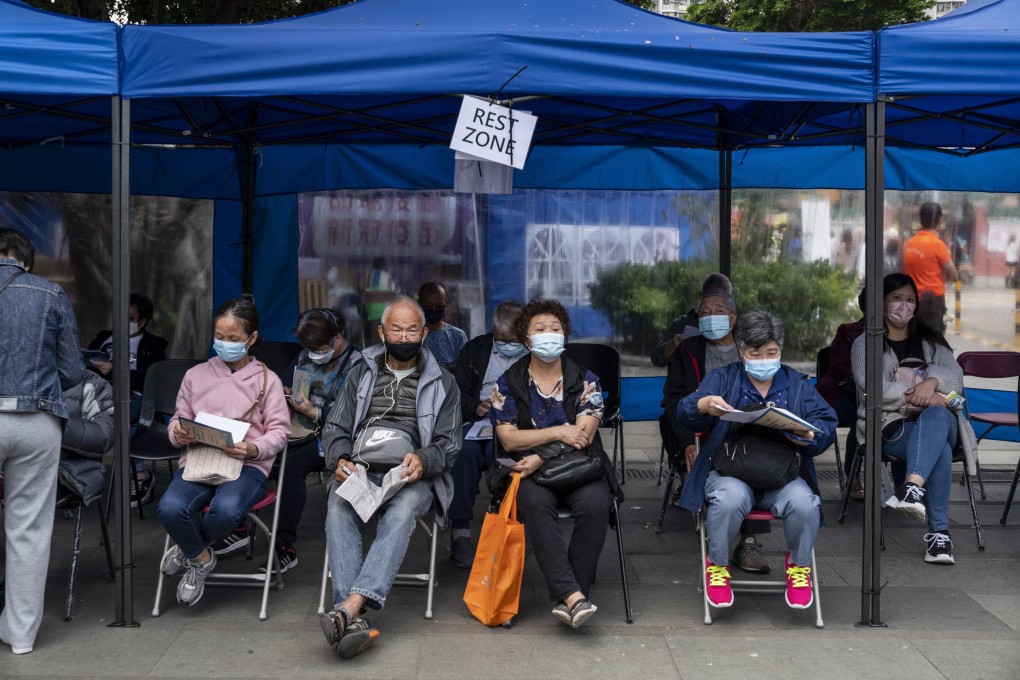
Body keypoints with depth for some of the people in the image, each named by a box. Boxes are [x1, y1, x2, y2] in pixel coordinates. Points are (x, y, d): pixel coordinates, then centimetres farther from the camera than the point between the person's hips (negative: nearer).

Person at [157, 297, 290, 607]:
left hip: (247, 465, -2)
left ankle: (189, 550, 0)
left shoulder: (266, 380, 9)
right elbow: (177, 420, 19)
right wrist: (178, 433, -7)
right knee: (170, 508, -31)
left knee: (226, 510, -36)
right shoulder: (196, 375, 16)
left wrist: (254, 449, -17)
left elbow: (278, 431, 5)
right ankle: (201, 558, 1)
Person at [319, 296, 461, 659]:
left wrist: (423, 460, -14)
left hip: (412, 476, -1)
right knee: (338, 508, -34)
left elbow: (449, 444, 9)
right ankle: (356, 619, -45)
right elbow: (335, 429, 16)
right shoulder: (361, 374, 21)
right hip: (359, 470, 2)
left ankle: (348, 607, -52)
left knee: (401, 512, -38)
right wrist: (340, 460, -7)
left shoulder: (442, 383, 16)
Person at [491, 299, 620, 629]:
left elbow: (583, 436, -4)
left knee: (595, 503, -32)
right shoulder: (508, 385, 10)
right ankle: (572, 594, -39)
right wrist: (558, 432, -10)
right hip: (530, 473, 0)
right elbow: (509, 439, -2)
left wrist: (540, 458, -15)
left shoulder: (585, 381, 9)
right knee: (535, 502, -35)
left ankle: (564, 599, -25)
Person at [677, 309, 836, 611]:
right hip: (731, 471, -1)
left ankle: (799, 564, 1)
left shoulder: (797, 384, 17)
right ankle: (717, 564, -8)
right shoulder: (722, 379, 11)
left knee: (803, 502, -31)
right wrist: (704, 405, -28)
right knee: (731, 498, -36)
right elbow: (685, 412, -3)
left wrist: (808, 436, -17)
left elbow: (827, 424, 7)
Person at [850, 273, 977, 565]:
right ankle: (939, 532, -44)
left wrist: (932, 381, -19)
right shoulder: (865, 343, 13)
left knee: (935, 417, -40)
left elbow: (954, 373, 5)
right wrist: (916, 395, -18)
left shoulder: (931, 340, 24)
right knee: (940, 450, -37)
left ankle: (913, 487, -61)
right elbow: (870, 387, -6)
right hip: (891, 425, -2)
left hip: (940, 421, 2)